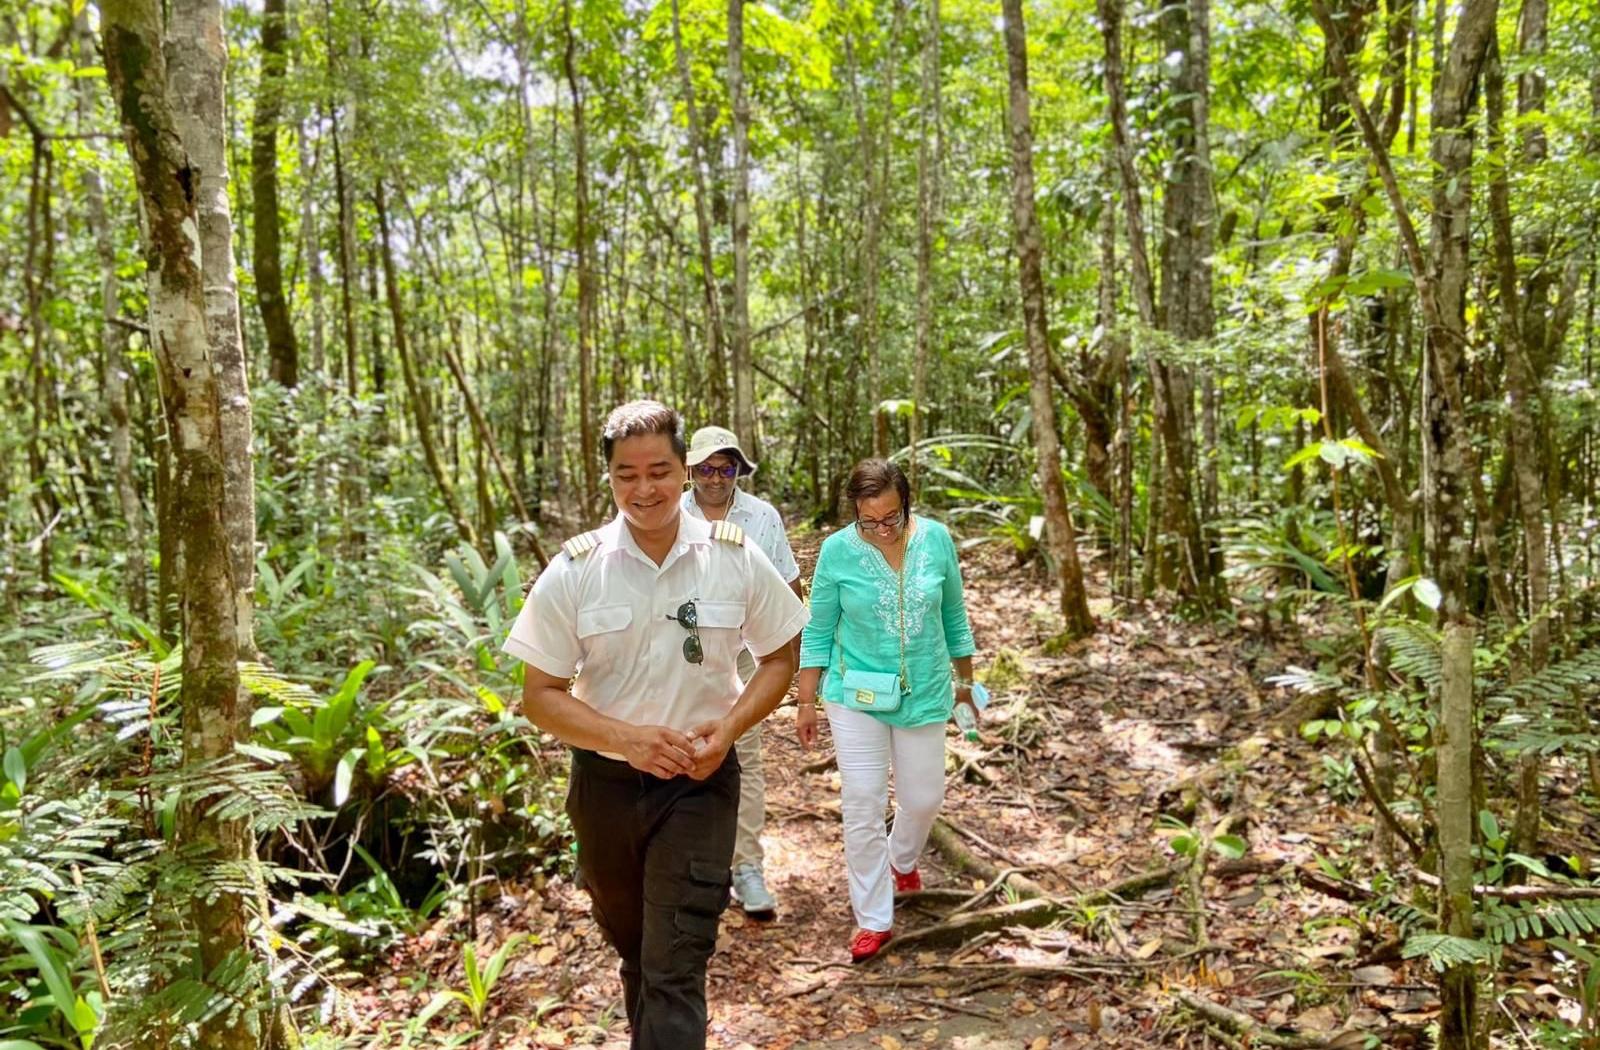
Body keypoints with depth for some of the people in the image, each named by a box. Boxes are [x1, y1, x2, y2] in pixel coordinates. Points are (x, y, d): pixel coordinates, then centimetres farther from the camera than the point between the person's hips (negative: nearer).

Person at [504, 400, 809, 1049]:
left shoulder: (737, 559, -9)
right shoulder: (573, 571, -11)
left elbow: (779, 658, 3)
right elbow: (541, 697, -7)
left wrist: (729, 728, -15)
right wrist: (629, 738, -22)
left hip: (700, 782, -2)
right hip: (604, 782, 2)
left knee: (676, 966, -5)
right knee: (632, 947, 23)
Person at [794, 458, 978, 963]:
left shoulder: (936, 539, -8)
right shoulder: (837, 550, -13)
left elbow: (954, 617, 5)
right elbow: (818, 632, -4)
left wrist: (965, 681, 12)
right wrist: (807, 703, -1)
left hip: (923, 694, 2)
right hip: (856, 697, -2)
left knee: (923, 798, 15)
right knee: (861, 807, 0)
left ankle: (902, 859, 48)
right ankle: (874, 920, 16)